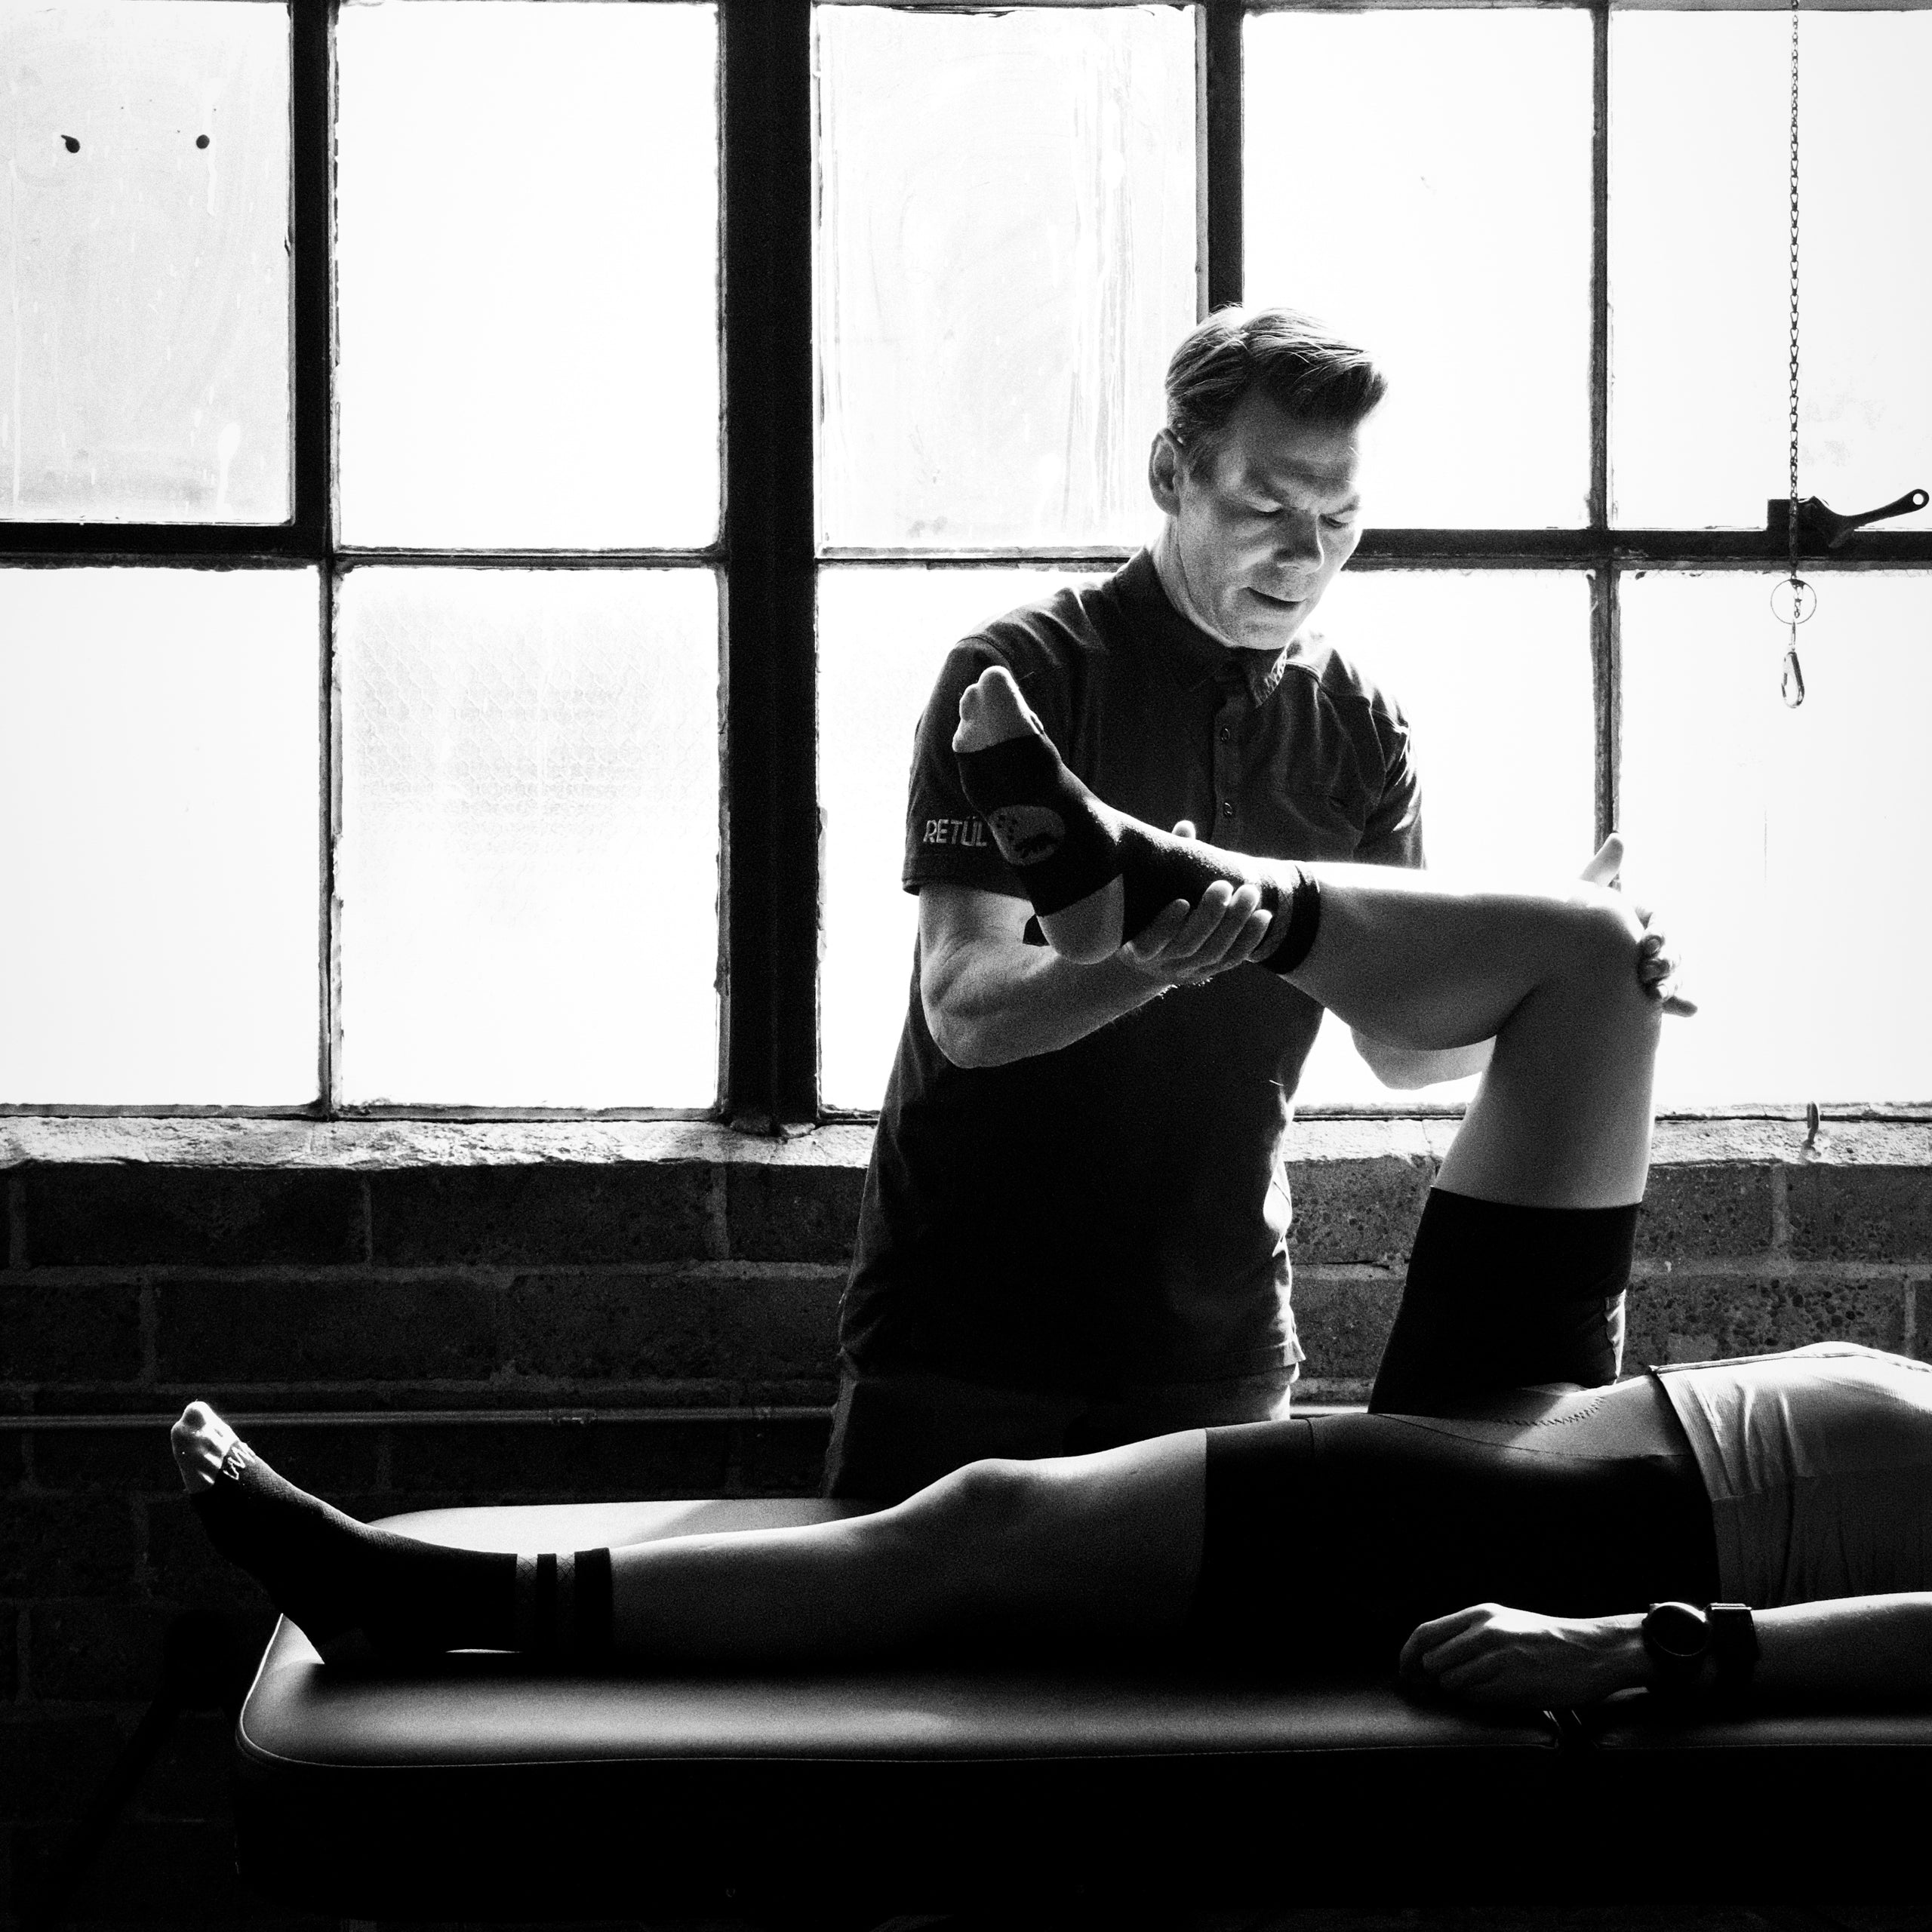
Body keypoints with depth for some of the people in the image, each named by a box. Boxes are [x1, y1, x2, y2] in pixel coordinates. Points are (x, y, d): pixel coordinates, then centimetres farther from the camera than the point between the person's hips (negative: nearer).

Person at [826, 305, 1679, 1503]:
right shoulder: (1026, 677, -9)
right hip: (968, 1323, -3)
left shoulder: (1359, 731, 5)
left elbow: (1399, 1038, 4)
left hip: (1218, 1344, 4)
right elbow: (966, 1008, -19)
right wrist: (1147, 962, -39)